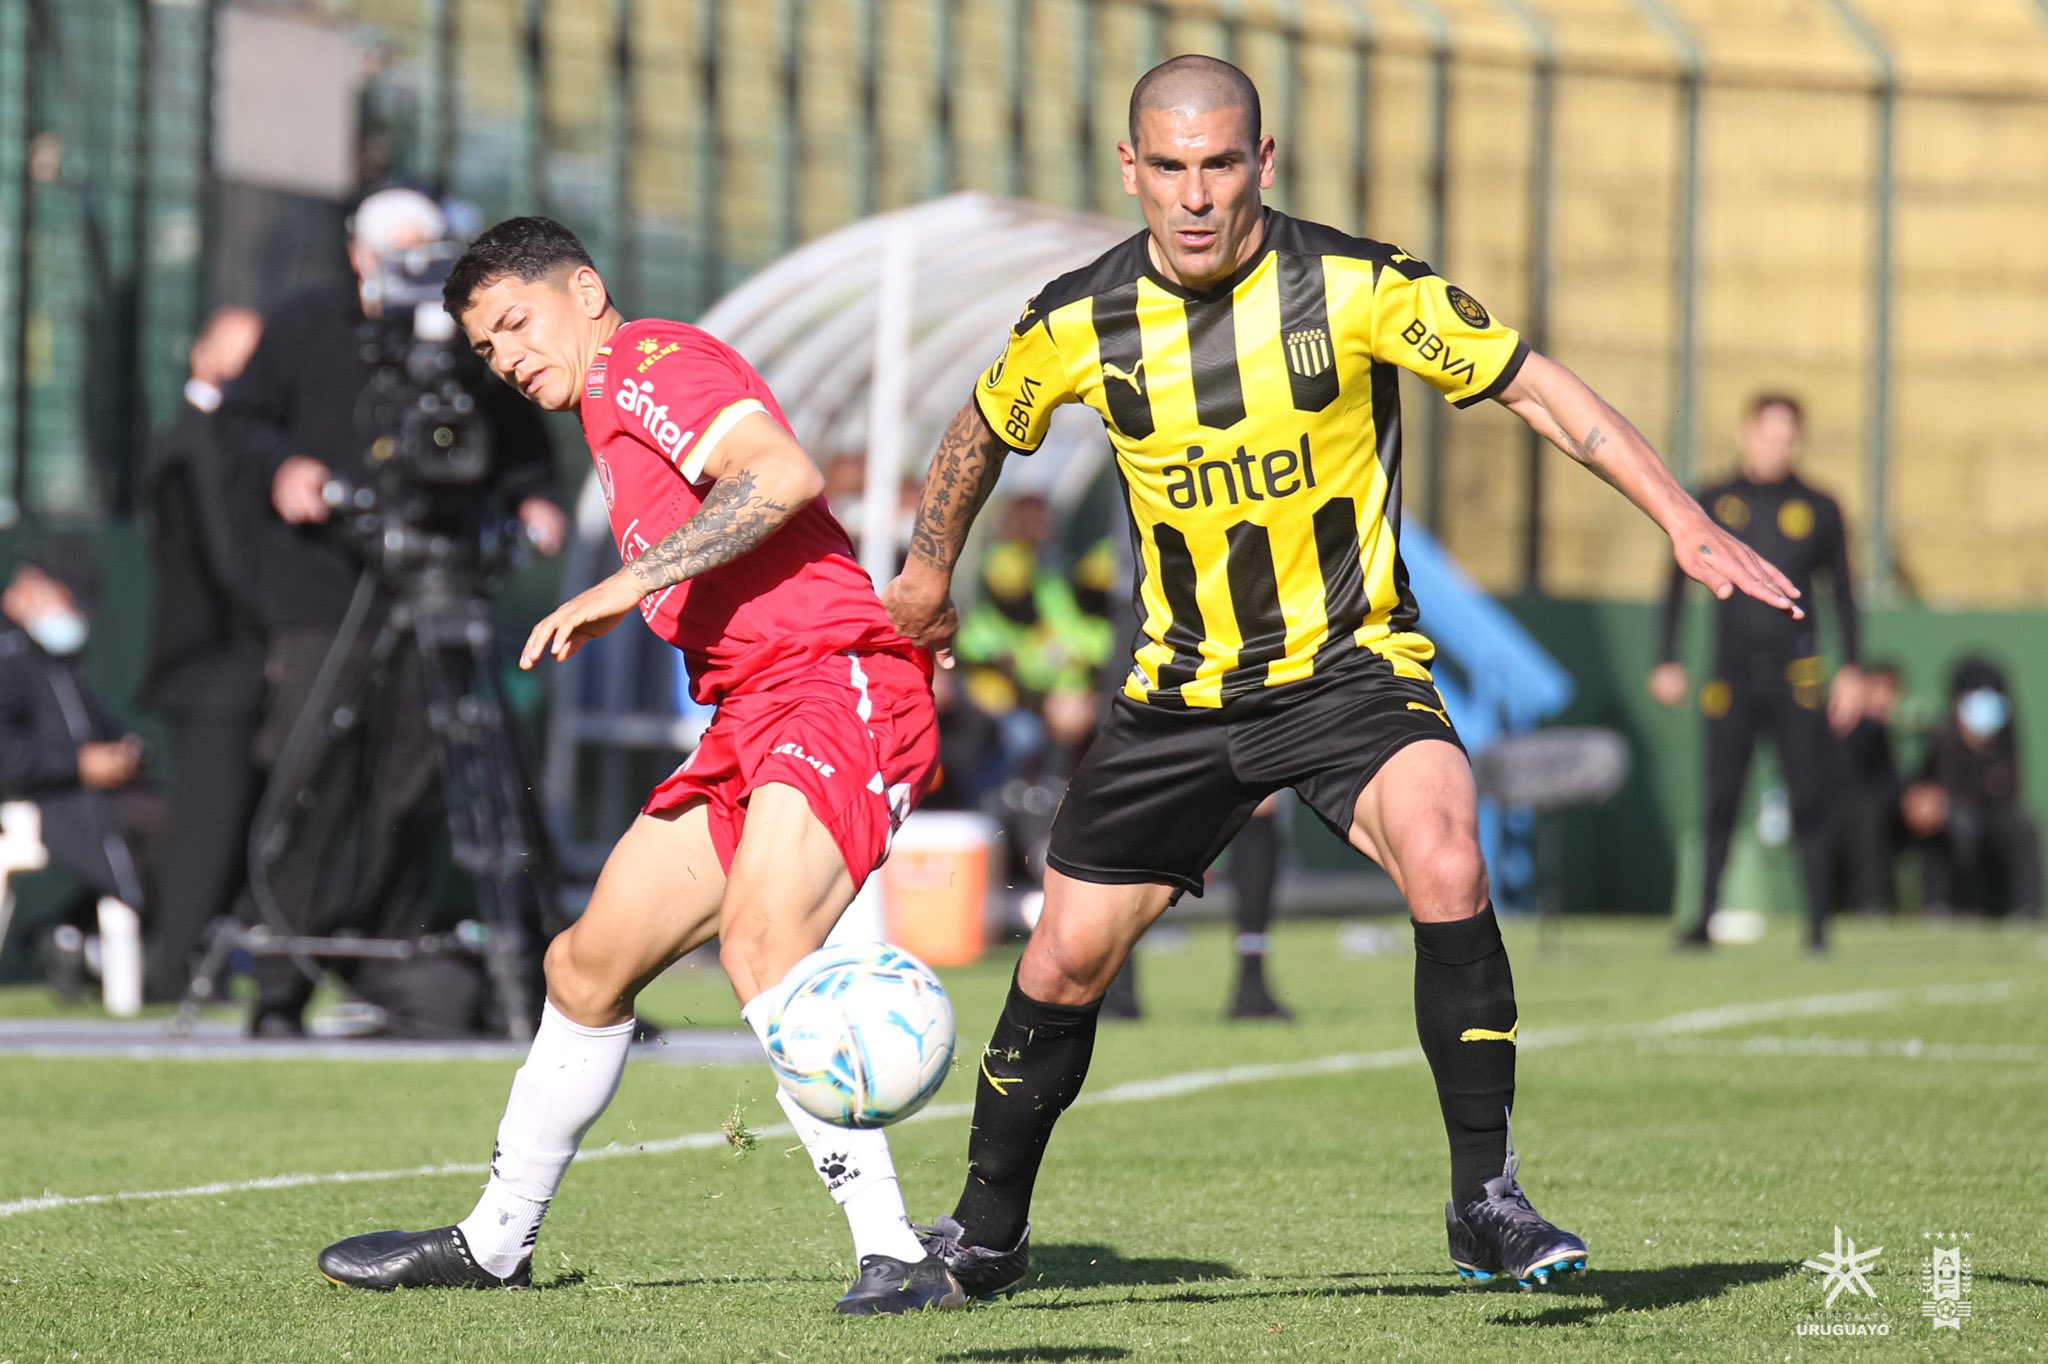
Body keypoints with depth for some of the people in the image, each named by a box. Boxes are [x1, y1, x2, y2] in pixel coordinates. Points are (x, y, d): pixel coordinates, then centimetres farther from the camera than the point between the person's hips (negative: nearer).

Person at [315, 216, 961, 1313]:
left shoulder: (647, 361, -5)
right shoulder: (612, 416, 26)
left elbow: (784, 475, -22)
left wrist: (631, 583, -23)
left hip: (837, 682, -11)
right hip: (748, 718, 11)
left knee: (759, 945, -31)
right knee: (585, 969, 17)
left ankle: (896, 1255, -35)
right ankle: (492, 1243, 33)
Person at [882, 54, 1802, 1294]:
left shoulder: (1359, 288, -15)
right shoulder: (1080, 322, -7)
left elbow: (1534, 386, -10)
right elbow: (987, 428, 15)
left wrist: (1684, 520, -18)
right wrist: (930, 568, 29)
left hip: (1351, 668, -3)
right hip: (1177, 695, 3)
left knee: (1445, 864, -30)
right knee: (1067, 960, 5)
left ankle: (1487, 1199, -21)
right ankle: (987, 1232, 28)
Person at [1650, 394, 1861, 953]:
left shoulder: (1819, 510, 5)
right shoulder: (1712, 505, 6)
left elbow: (1843, 593, 11)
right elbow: (1678, 584, 11)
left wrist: (1851, 671, 5)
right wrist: (1667, 661, 4)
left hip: (1798, 676, 0)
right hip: (1732, 675, 1)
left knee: (1809, 799, -4)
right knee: (1720, 802, -3)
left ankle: (1818, 924, 1)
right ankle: (1705, 918, 2)